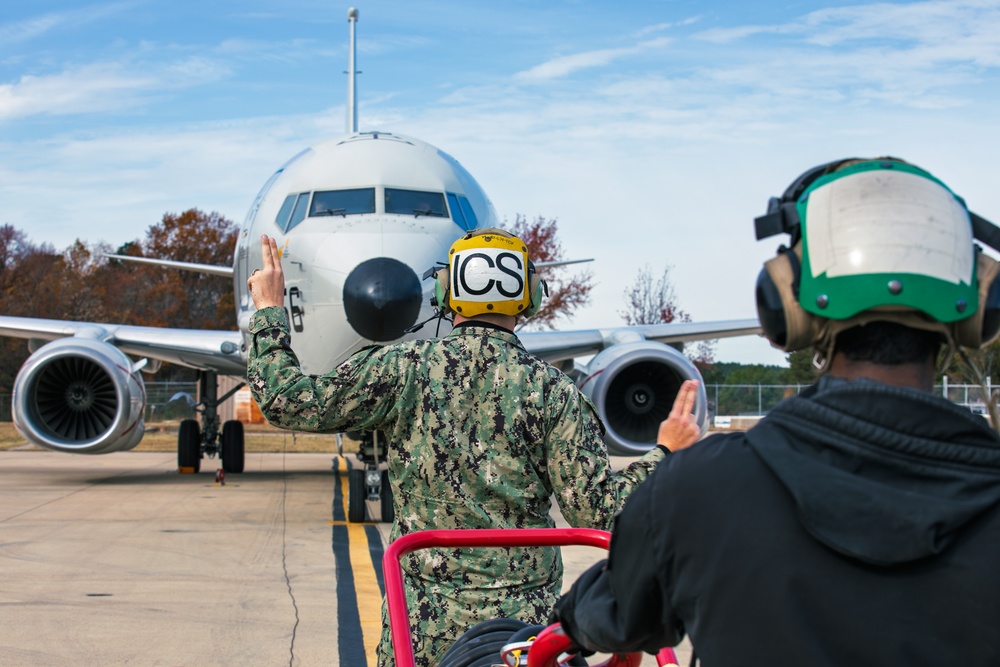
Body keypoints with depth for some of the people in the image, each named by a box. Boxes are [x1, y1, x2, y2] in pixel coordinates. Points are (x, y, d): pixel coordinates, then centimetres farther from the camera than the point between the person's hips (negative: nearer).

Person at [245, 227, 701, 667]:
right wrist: (665, 454, 7)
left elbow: (290, 403, -4)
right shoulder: (552, 389, -5)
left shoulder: (403, 368, -6)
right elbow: (597, 508, -7)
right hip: (526, 620, 0)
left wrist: (269, 312, 8)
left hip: (422, 621, 0)